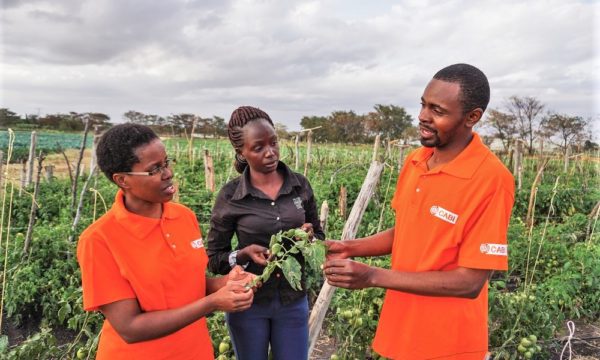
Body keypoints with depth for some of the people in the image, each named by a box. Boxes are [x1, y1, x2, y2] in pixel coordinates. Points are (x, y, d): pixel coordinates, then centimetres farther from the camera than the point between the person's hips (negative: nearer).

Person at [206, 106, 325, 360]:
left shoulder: (300, 185, -6)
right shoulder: (230, 196, -13)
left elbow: (320, 237, 5)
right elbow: (213, 258, -6)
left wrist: (308, 237, -17)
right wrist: (244, 254, -24)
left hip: (293, 301, 2)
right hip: (247, 303, -1)